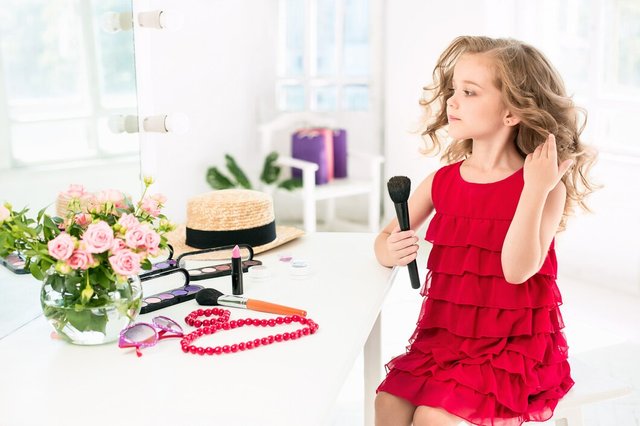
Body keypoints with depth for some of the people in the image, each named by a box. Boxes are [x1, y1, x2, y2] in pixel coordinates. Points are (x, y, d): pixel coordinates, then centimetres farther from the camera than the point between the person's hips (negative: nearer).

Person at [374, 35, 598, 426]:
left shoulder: (545, 187, -10)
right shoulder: (443, 181, 3)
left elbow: (517, 270, -24)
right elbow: (386, 237, 11)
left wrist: (535, 188, -27)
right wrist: (390, 252, -13)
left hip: (513, 345, -4)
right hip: (445, 336, 5)